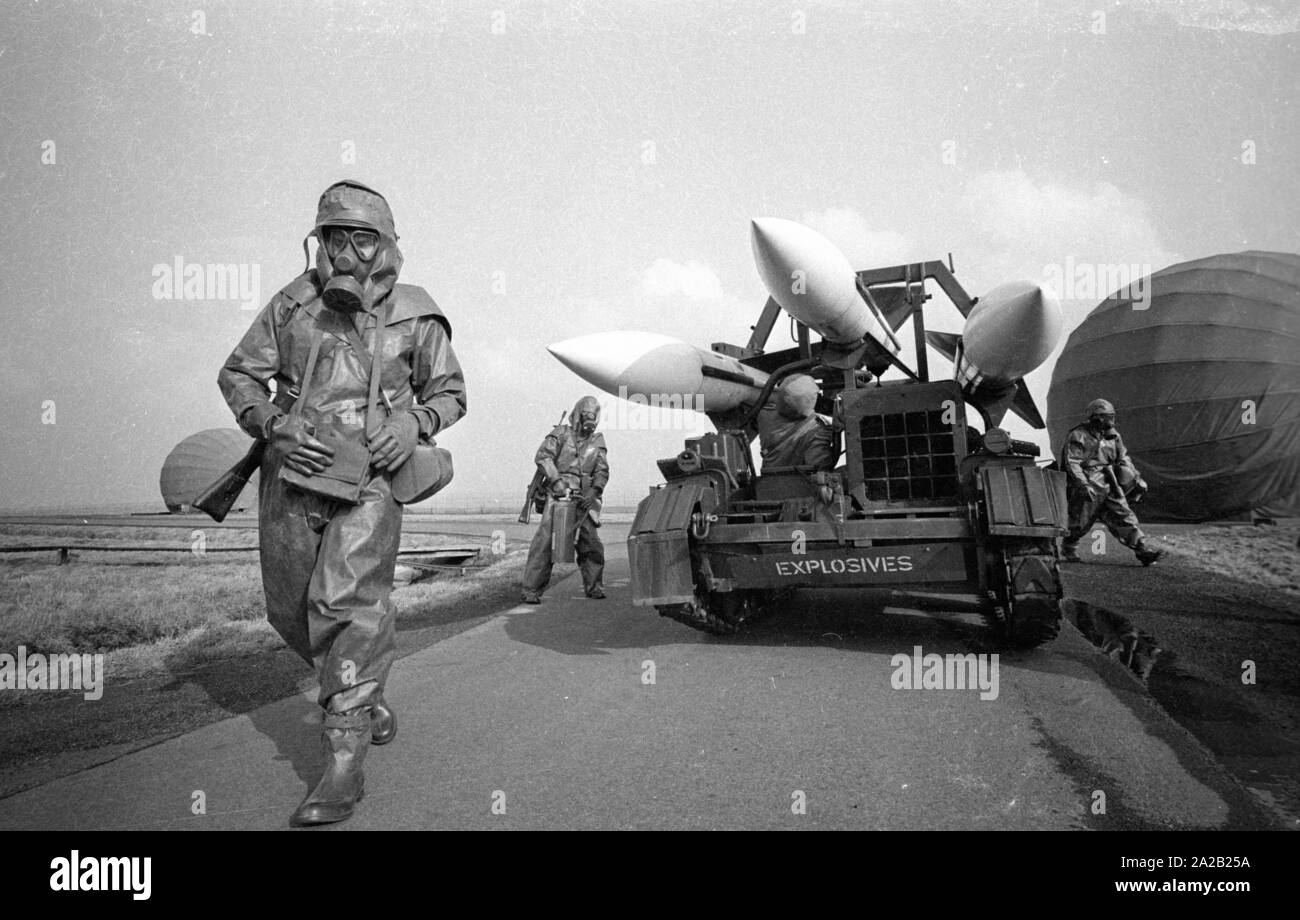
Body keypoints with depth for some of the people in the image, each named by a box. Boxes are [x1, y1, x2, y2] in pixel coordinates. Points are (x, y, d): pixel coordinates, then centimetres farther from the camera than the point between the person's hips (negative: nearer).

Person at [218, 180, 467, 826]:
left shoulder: (416, 316, 0)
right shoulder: (294, 301, 3)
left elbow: (450, 392, 12)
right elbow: (238, 374, 9)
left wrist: (414, 421, -10)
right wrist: (274, 424, -10)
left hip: (369, 479, -4)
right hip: (291, 478, 4)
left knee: (348, 603, -19)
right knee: (291, 612, 12)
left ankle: (344, 765, -14)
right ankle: (366, 696, 38)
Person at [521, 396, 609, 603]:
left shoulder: (597, 441, 14)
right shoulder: (561, 434, 3)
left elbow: (602, 470, 9)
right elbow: (542, 456, -8)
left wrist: (594, 491, -9)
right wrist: (557, 482, -19)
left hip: (583, 500, 4)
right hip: (558, 498, -4)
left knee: (591, 544, 4)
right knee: (544, 542, -11)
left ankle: (593, 586, 21)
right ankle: (531, 590, -8)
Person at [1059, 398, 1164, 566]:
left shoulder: (1113, 436, 11)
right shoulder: (1078, 436, -10)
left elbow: (1123, 459, 18)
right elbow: (1072, 463, -17)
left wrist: (1137, 479, 9)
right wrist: (1084, 485, -27)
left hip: (1109, 487, 6)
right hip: (1088, 488, -6)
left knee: (1124, 517, -3)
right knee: (1080, 523, 3)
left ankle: (1144, 550, -8)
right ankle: (1068, 550, 26)